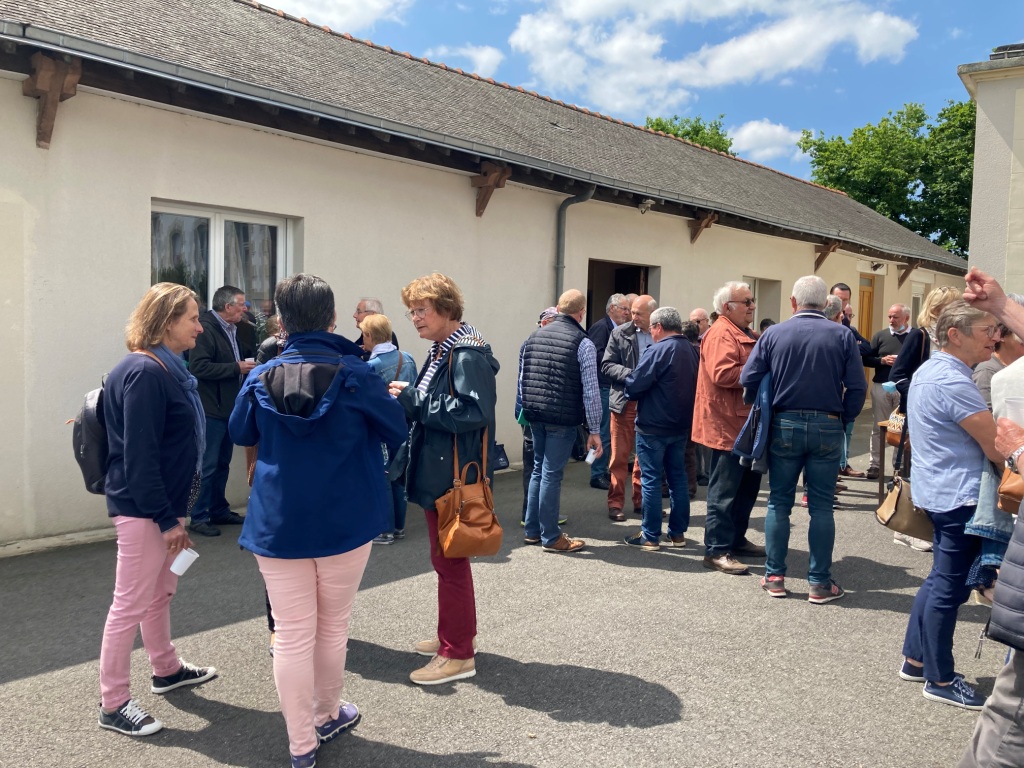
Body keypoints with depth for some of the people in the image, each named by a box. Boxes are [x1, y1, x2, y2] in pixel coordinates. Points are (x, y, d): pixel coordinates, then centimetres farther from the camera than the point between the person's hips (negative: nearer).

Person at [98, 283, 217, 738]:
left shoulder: (166, 369, 11)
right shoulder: (144, 372, -20)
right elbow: (138, 455, -23)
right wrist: (166, 519, -20)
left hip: (163, 502, 10)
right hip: (142, 509, -10)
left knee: (161, 592, 22)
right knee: (130, 604, 0)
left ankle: (166, 670, 39)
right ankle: (112, 705, 12)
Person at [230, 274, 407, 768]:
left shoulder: (262, 378, -5)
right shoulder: (355, 375, -12)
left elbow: (240, 433, 12)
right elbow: (396, 431, -2)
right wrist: (386, 397, 18)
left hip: (277, 524, 1)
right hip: (346, 523, 0)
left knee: (292, 634, 7)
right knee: (332, 626, 18)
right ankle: (328, 714, 37)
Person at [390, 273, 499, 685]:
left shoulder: (469, 356, -18)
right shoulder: (440, 351, 12)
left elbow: (474, 412, -28)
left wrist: (415, 400, -23)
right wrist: (409, 399, -1)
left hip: (455, 477, -10)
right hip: (437, 473, 10)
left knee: (450, 561, 0)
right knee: (445, 557, 19)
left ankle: (458, 654, 13)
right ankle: (456, 634, 35)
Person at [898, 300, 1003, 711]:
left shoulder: (929, 370, 10)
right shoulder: (952, 381, -22)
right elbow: (997, 446, -20)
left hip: (939, 491, 10)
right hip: (959, 496, -10)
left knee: (941, 580, 19)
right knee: (950, 587, 1)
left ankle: (916, 658, 29)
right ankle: (940, 679, 13)